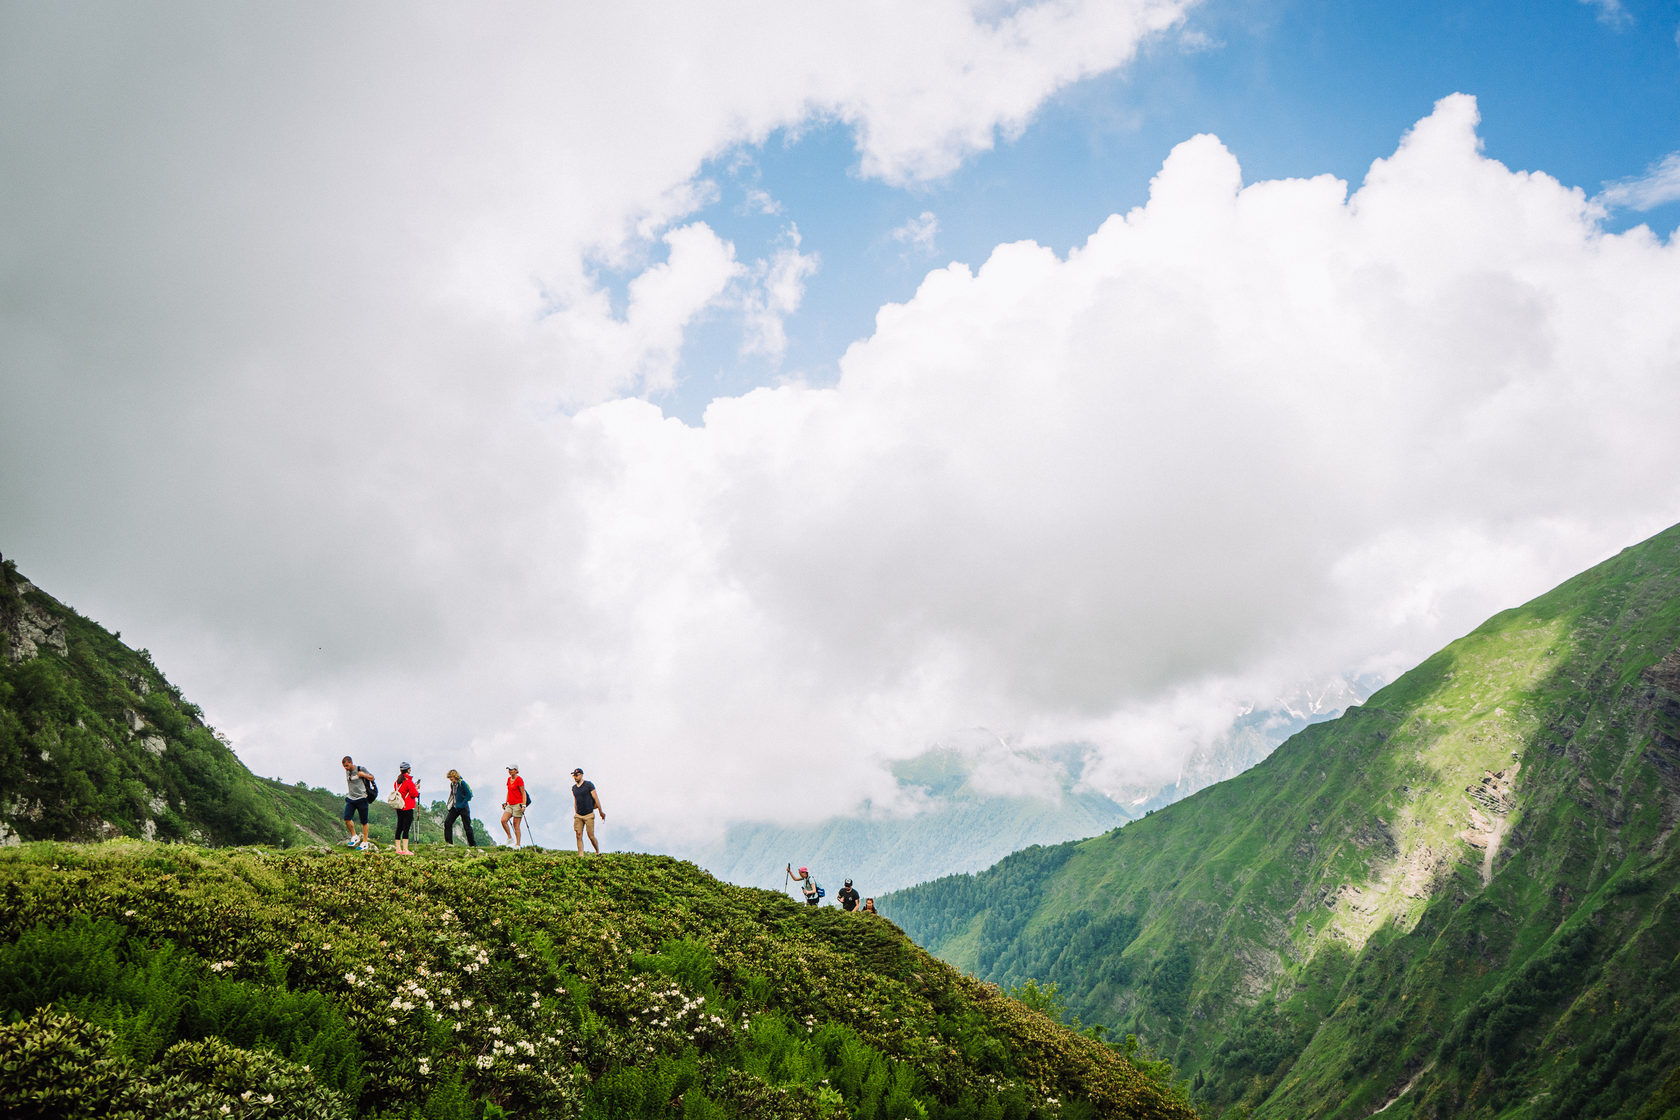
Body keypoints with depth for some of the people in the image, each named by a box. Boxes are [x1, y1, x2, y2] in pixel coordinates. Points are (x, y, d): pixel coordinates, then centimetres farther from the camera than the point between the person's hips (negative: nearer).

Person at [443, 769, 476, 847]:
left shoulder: (462, 783, -14)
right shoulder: (452, 784, 9)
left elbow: (469, 795, -15)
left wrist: (461, 804, -17)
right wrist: (449, 803, 9)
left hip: (463, 808, -7)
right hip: (455, 807, 7)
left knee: (467, 826, -3)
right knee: (447, 822, -5)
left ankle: (473, 844, 6)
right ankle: (448, 842, 0)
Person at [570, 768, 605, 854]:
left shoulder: (589, 785, -6)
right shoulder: (574, 788, 10)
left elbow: (596, 799, -5)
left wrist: (601, 812, -4)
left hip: (589, 815, -5)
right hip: (578, 816, 5)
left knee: (591, 836, -3)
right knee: (579, 836, -5)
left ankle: (598, 853, 17)